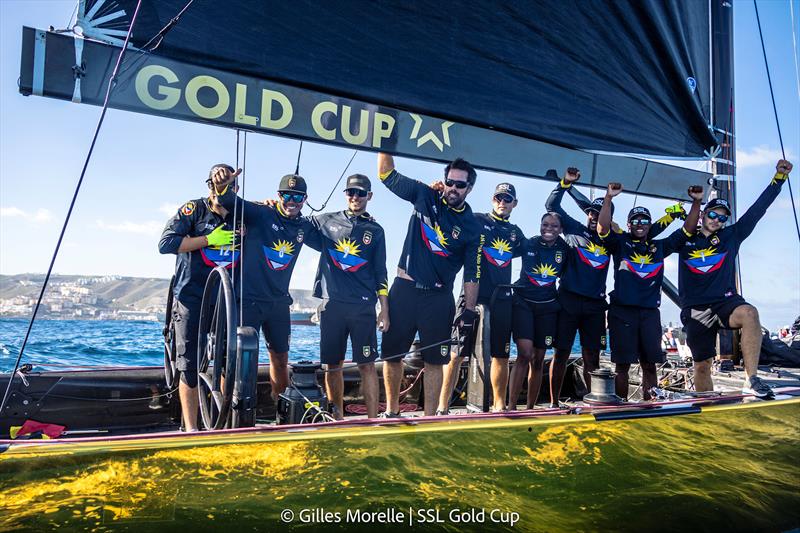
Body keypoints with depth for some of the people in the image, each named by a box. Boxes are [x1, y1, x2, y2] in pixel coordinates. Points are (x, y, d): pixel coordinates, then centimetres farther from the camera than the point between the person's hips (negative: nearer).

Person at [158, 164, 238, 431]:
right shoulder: (194, 209, -2)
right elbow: (166, 243, -11)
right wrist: (209, 239, -15)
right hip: (191, 298, -3)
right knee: (190, 366, -2)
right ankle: (190, 428, 7)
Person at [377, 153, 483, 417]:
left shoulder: (471, 227, 1)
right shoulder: (425, 197, 4)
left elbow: (471, 274, 1)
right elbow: (387, 174, 7)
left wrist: (469, 310, -6)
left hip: (439, 297, -1)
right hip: (404, 289, 1)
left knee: (434, 361, 3)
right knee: (391, 353, 5)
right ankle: (391, 411, 22)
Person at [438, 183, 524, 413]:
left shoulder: (515, 233, 19)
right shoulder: (476, 220, 5)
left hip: (502, 299, 5)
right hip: (473, 295, -4)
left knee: (501, 355, 8)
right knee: (456, 353, -8)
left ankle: (499, 406, 22)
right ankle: (442, 407, -2)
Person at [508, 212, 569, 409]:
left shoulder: (564, 249, 1)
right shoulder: (527, 244, -6)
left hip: (547, 307, 3)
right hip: (523, 302, -3)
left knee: (538, 360, 7)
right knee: (525, 354, -18)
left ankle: (530, 408, 19)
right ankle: (511, 406, -13)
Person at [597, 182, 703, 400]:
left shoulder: (659, 246, 17)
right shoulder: (620, 243, 7)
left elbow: (687, 231, 14)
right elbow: (603, 229, -10)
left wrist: (697, 202, 4)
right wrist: (608, 198, -20)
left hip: (650, 312, 3)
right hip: (622, 311, -3)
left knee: (650, 364, 5)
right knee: (622, 364, 0)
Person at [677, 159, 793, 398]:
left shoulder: (730, 236, 9)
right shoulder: (686, 240, 9)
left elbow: (757, 210, 4)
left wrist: (779, 177, -1)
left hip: (725, 301, 0)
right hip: (695, 310, 1)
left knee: (749, 313, -36)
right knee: (702, 366, 5)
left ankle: (752, 380, -37)